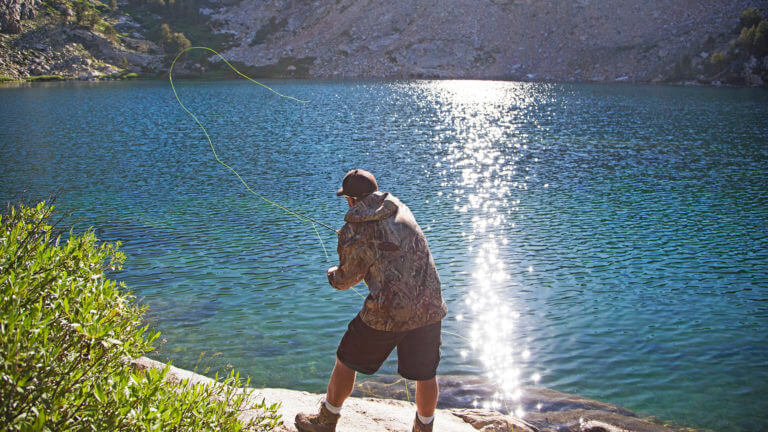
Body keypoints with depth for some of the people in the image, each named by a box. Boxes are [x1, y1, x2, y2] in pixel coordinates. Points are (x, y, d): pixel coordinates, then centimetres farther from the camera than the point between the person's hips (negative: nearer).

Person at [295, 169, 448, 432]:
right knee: (425, 374, 19)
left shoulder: (352, 233, -8)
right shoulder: (399, 208, 6)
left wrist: (332, 273, 29)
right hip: (429, 307, 4)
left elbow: (345, 280, 5)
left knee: (347, 361, 17)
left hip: (387, 313, -4)